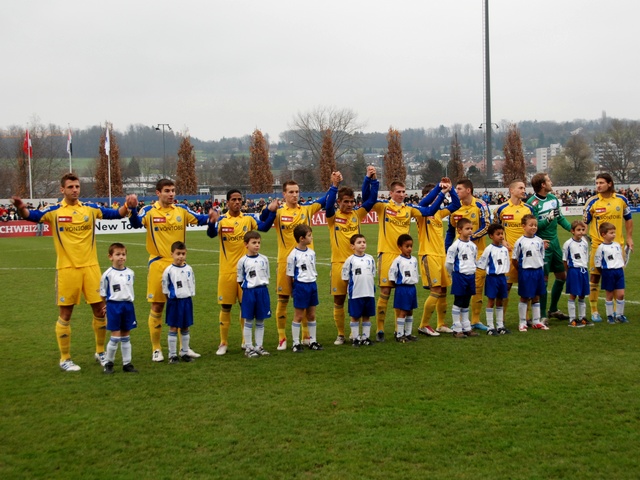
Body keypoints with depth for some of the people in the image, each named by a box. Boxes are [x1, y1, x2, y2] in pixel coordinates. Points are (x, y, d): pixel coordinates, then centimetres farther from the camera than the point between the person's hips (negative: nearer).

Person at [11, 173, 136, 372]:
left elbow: (116, 214, 8)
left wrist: (127, 205, -12)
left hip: (91, 266, 3)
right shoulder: (54, 211, -2)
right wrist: (21, 208, -35)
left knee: (100, 309, 6)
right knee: (65, 314, 4)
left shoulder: (90, 208, 5)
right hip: (67, 269, -3)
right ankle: (65, 359, 16)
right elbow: (31, 215, -14)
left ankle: (100, 352, 25)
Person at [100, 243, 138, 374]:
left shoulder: (130, 273, 4)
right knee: (115, 337, -3)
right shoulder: (108, 274, -8)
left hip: (128, 305, 4)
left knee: (126, 336, 11)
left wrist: (129, 301, 11)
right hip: (114, 305, -4)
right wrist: (107, 305, 0)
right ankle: (109, 363, 13)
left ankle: (127, 364, 17)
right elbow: (103, 294, 0)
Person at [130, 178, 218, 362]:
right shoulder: (149, 211, -6)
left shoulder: (181, 209, 5)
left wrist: (211, 216, -15)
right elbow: (136, 223, -23)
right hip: (158, 265, -3)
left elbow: (199, 219, 6)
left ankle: (185, 347, 21)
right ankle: (156, 349, 15)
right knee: (157, 307, 3)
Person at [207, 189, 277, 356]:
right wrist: (212, 221, -40)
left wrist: (272, 212, -26)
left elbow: (264, 227, -13)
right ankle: (223, 343, 16)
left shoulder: (249, 218, 3)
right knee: (225, 307, 5)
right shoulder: (221, 220, -3)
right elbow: (211, 233, -21)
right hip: (227, 270, -1)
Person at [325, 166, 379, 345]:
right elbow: (329, 204, -21)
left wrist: (372, 179, -9)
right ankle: (340, 334, 17)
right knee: (338, 301, 5)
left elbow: (371, 199, 0)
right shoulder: (333, 216, -1)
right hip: (339, 263, -2)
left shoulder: (357, 214, 6)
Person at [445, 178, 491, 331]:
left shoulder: (480, 206, -6)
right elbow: (451, 231, 12)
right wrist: (446, 250, 8)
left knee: (478, 286, 3)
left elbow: (486, 226, -11)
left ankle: (475, 320, 14)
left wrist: (470, 237, -19)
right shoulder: (455, 207, 4)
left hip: (478, 251, -2)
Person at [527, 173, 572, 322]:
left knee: (562, 276, 15)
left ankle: (553, 309, 32)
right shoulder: (532, 203, -16)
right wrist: (548, 219, -24)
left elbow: (560, 218, 16)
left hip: (554, 241, 8)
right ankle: (542, 315, 6)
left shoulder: (553, 198, 7)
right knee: (543, 279, -5)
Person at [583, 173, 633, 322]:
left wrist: (629, 237, 10)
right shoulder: (592, 202, -6)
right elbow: (585, 222, -2)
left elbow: (628, 219, 14)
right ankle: (594, 311, 9)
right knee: (594, 276, -1)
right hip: (598, 245, -2)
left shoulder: (621, 199, 2)